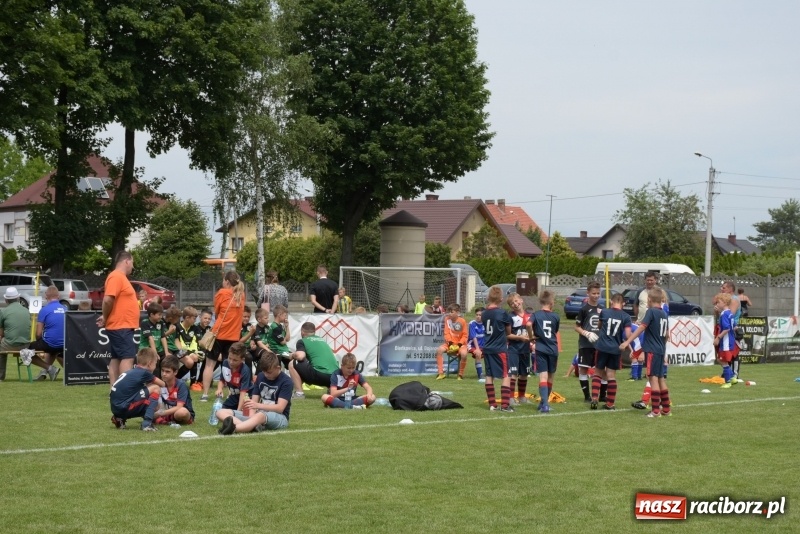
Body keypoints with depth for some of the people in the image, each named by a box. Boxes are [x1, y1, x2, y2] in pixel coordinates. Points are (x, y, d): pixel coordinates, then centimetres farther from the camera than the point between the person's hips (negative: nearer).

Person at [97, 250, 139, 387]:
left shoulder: (121, 277, 18)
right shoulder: (116, 277, -15)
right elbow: (107, 300, -25)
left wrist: (106, 318, 9)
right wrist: (106, 317, -12)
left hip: (123, 326, 10)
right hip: (121, 327, -10)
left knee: (116, 358, 9)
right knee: (127, 357, -13)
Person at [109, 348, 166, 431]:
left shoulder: (132, 371, 17)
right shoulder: (144, 373, -7)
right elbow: (162, 384, 8)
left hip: (115, 409, 9)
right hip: (124, 408, -9)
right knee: (156, 389, -5)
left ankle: (120, 419, 14)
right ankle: (147, 423, -10)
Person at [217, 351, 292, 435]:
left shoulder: (286, 381, -7)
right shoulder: (260, 377, 11)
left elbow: (280, 408, -16)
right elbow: (254, 401, 5)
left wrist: (258, 405, -30)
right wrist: (252, 417, -17)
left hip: (279, 417, -7)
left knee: (261, 416, -44)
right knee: (221, 412, -9)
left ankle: (232, 428, -67)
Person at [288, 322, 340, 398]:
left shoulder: (302, 341, 9)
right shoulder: (322, 340, 27)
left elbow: (300, 356, -8)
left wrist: (293, 355, 15)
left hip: (320, 375, -6)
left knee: (292, 364, 10)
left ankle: (299, 393, 2)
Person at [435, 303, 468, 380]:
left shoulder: (462, 321, -10)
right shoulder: (447, 319, -2)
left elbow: (465, 335, -7)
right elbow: (447, 333, -2)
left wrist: (459, 344, -19)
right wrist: (450, 343, -17)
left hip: (460, 343, -3)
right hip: (450, 343, 3)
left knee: (463, 353, -35)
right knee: (439, 350, -25)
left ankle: (461, 374, -13)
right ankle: (441, 373, -16)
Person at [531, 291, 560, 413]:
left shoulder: (536, 315, -2)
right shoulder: (555, 316, 3)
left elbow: (529, 324, -21)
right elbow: (556, 333, 13)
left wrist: (532, 337, -6)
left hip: (540, 349, -1)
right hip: (553, 349, 1)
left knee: (543, 376, -7)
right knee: (550, 377, 16)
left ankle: (545, 404, -21)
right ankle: (544, 402, 27)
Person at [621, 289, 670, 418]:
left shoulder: (651, 311, -10)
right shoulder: (664, 314, 11)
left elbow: (641, 327, -20)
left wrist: (627, 342, -24)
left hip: (652, 350, -8)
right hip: (661, 350, 8)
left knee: (653, 378, -7)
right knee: (661, 379, 14)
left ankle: (655, 410, -10)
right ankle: (666, 409, 18)